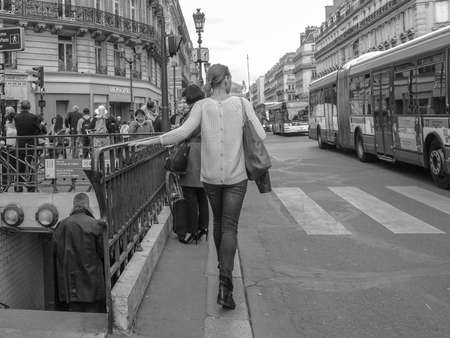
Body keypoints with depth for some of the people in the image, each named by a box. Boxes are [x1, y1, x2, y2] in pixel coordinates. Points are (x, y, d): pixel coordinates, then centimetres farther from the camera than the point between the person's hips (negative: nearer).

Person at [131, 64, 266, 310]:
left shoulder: (202, 106, -5)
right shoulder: (242, 104, -5)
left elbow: (183, 132, -18)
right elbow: (260, 135, -8)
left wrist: (149, 141, -15)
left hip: (210, 176, 2)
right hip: (237, 176, -1)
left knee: (218, 221, 21)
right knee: (230, 226, -1)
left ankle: (223, 267, 38)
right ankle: (225, 282, -15)